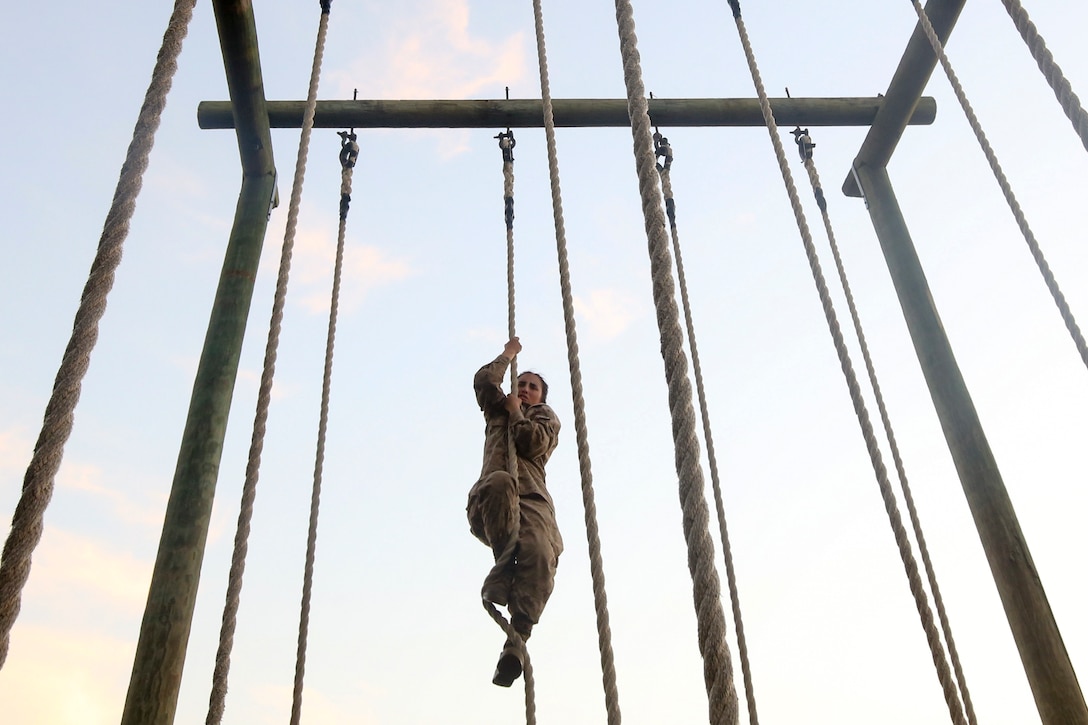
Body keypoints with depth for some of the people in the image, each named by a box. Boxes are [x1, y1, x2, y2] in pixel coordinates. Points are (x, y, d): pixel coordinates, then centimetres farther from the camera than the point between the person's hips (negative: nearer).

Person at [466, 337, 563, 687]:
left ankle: (517, 640, -38)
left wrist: (516, 412, 16)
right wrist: (508, 355, 31)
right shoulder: (497, 411, 36)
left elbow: (533, 443, 5)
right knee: (501, 482, -39)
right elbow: (484, 381, 18)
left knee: (540, 555, -30)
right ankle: (505, 565, -37)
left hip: (532, 500, -1)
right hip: (490, 500, 1)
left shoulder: (546, 417, 28)